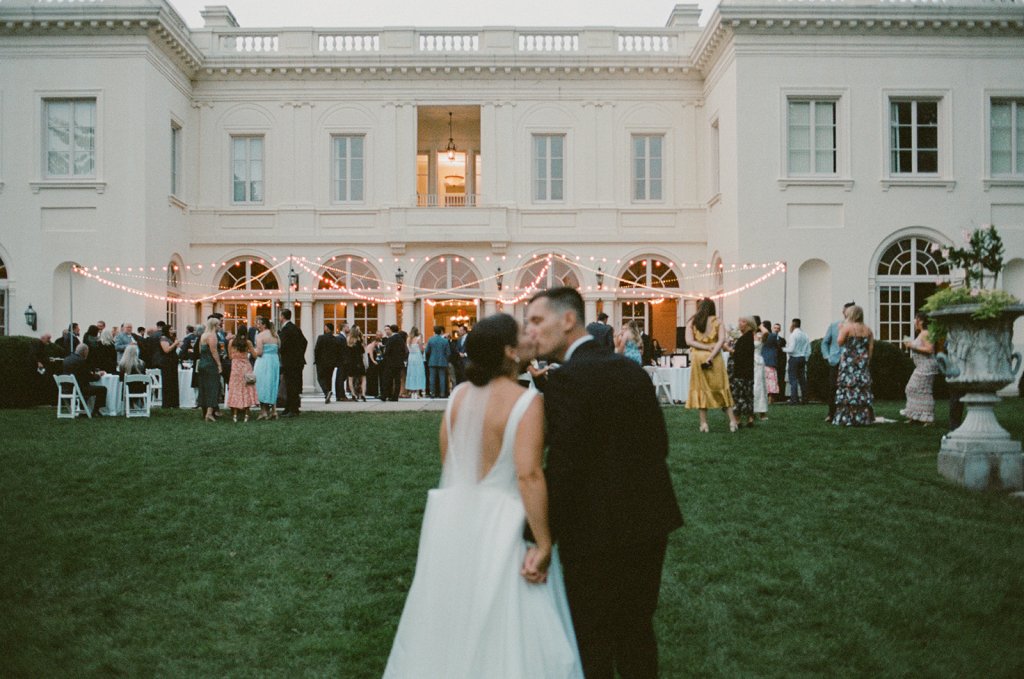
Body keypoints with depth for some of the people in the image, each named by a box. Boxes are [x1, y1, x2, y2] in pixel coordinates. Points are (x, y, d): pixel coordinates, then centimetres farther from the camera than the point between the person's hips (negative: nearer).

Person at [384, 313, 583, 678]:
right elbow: (528, 475, -23)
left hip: (453, 521, 6)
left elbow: (446, 462, 9)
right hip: (501, 528, -6)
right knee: (506, 631, 5)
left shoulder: (458, 396, 2)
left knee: (450, 626, 18)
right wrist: (544, 544, -19)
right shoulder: (526, 401, -16)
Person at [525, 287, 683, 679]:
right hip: (651, 522, 7)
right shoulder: (632, 369, 5)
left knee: (591, 641, 9)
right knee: (637, 630, 21)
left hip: (597, 532, -7)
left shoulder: (565, 379, -17)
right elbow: (658, 444, 9)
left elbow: (562, 467, -22)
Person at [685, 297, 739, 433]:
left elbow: (689, 341, -7)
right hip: (715, 358, 0)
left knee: (701, 389, 6)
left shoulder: (691, 322, 3)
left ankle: (704, 423, 4)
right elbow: (722, 340, -9)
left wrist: (707, 347, -9)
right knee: (721, 388, 8)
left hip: (698, 357, 0)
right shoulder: (716, 322, 3)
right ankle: (732, 420, 3)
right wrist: (711, 356, -14)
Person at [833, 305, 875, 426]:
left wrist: (840, 330, 4)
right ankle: (862, 418, 8)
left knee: (848, 388, -1)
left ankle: (847, 418, -4)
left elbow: (840, 342, -10)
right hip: (863, 364, 4)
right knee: (862, 389, 7)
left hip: (849, 363, -4)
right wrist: (867, 360, 12)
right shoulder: (868, 330, 7)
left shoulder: (846, 327, -8)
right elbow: (871, 348, 6)